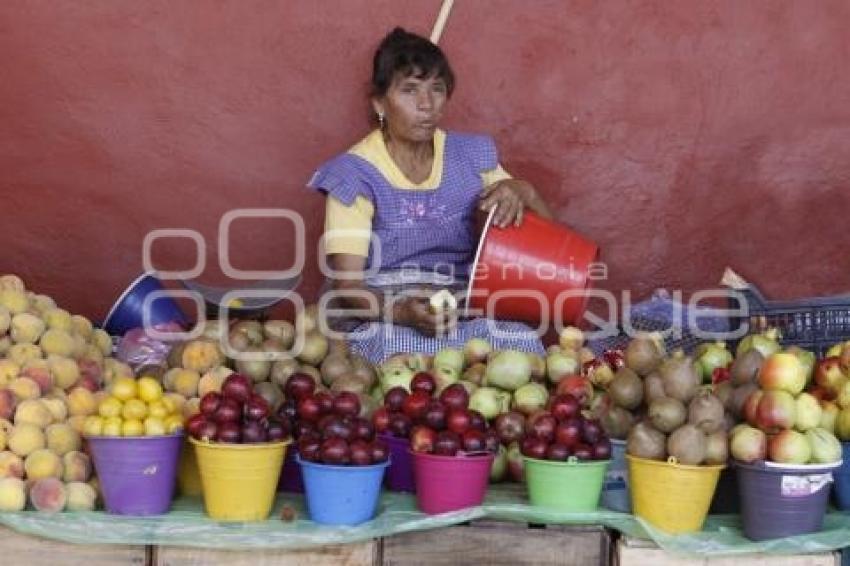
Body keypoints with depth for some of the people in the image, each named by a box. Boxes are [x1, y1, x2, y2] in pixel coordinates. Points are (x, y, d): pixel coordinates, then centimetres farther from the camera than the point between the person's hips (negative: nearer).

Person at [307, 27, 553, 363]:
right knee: (405, 352, -38)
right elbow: (347, 285, -14)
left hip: (462, 311, 4)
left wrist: (522, 192, -10)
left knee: (522, 343, -28)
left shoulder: (470, 156, 8)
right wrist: (402, 311, -35)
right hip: (379, 314, -4)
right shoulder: (356, 174, -7)